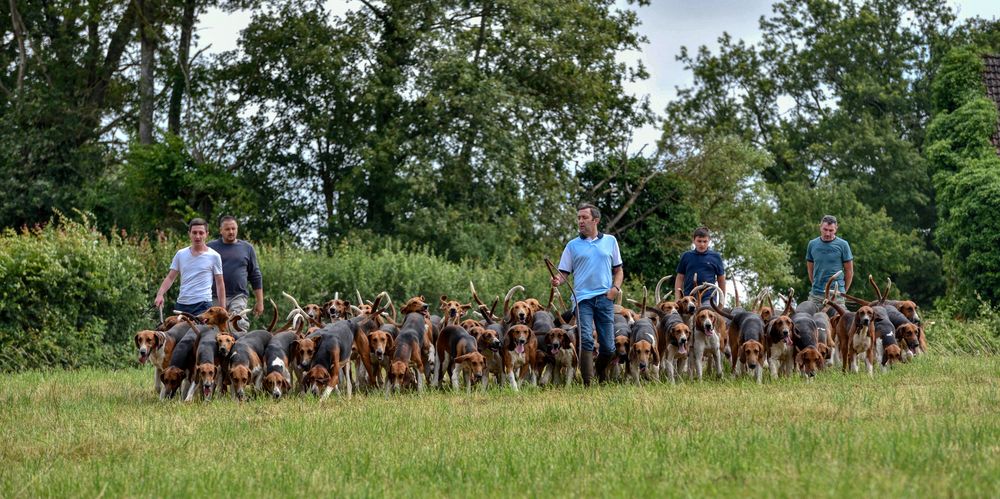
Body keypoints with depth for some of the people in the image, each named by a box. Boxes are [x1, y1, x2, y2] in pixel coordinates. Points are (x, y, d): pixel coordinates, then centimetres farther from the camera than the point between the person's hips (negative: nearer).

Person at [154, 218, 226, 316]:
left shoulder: (213, 256, 2)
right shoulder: (180, 254, 10)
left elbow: (220, 283, 5)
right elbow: (170, 278, 11)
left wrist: (222, 310, 1)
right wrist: (160, 294, -7)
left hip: (203, 305, -4)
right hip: (181, 304, 4)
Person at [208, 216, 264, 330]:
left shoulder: (247, 248, 12)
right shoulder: (211, 247, 8)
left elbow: (255, 276, 15)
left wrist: (260, 301, 11)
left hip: (238, 296, 0)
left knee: (239, 325, -18)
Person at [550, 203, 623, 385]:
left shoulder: (610, 241, 12)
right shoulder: (573, 245, 8)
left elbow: (618, 270, 16)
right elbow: (564, 273, 6)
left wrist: (616, 288, -2)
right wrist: (558, 280, -17)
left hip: (605, 298, 1)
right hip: (583, 298, -1)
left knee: (608, 346, 3)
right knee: (586, 340, -16)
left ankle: (601, 370, 32)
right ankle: (588, 382, -16)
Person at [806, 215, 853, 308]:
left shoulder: (842, 245, 0)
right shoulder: (812, 244, 9)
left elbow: (849, 271, 5)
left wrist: (843, 291, 7)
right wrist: (816, 286, 13)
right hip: (815, 295, 3)